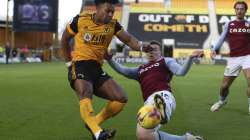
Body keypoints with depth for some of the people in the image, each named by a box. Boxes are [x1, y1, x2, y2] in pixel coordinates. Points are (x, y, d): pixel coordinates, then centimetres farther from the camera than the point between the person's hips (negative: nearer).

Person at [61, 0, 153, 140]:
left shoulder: (113, 24, 5)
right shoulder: (81, 20, -3)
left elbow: (128, 39, -6)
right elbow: (65, 39, 10)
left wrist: (141, 46, -28)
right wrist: (69, 62, 9)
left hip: (97, 69, 5)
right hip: (80, 66, -5)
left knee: (122, 98, -5)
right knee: (86, 96, -32)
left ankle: (94, 123, 3)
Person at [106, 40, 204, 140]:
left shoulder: (166, 61, 23)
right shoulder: (140, 69, 35)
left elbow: (181, 72, 6)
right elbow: (121, 70, 25)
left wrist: (191, 57, -11)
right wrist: (109, 59, 10)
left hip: (163, 95, -4)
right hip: (149, 102, 4)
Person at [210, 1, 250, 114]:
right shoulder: (228, 25, 8)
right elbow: (222, 38, 3)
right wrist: (214, 49, -13)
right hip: (233, 58, 2)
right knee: (224, 85, 8)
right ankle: (222, 101, 41)